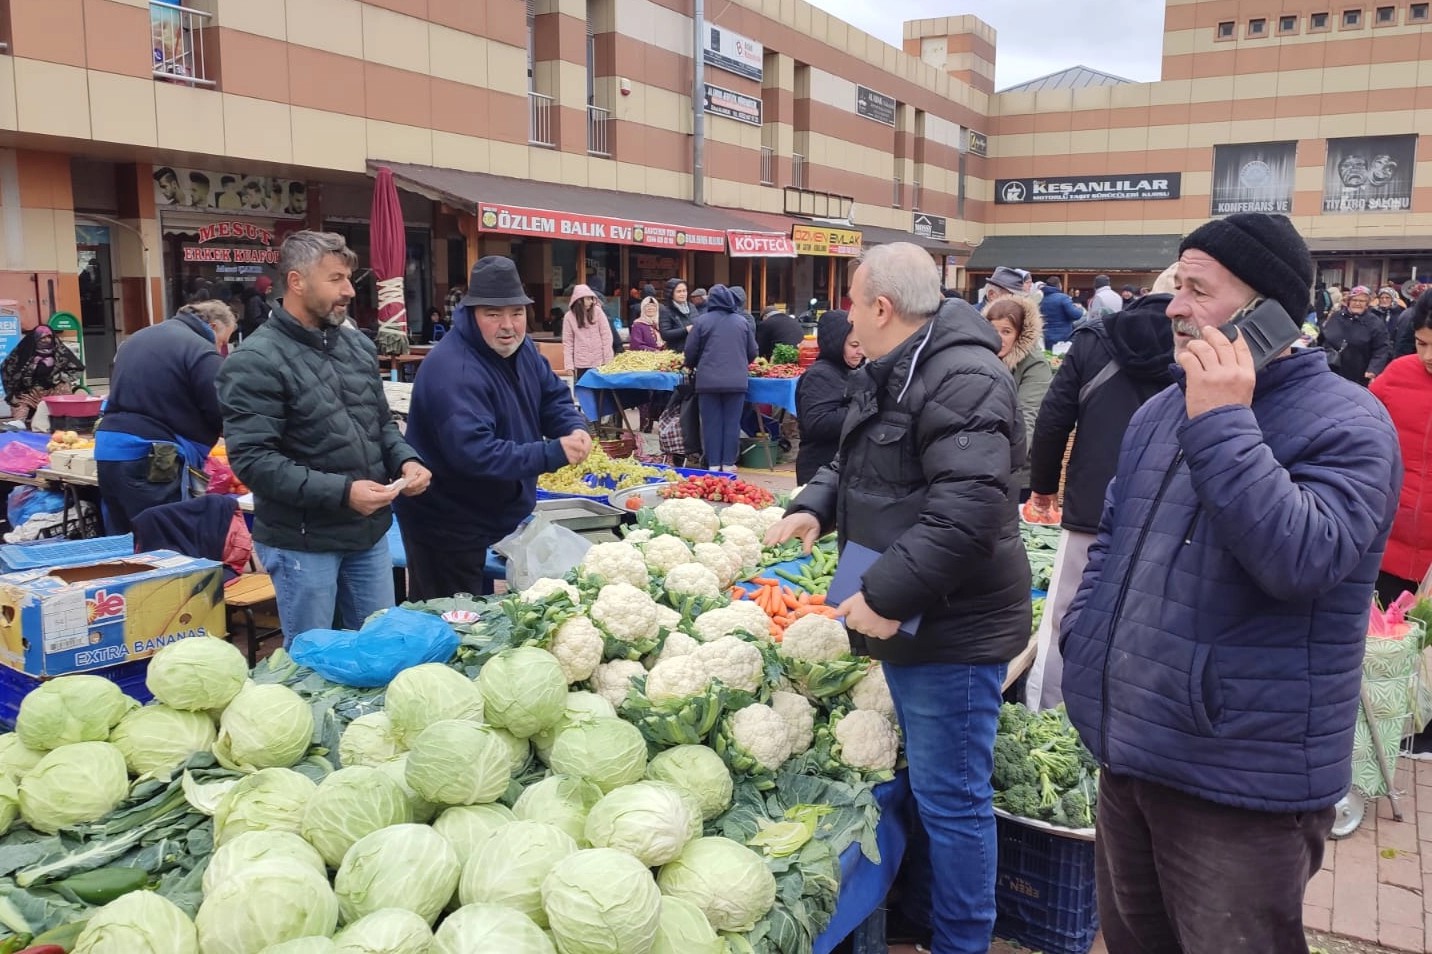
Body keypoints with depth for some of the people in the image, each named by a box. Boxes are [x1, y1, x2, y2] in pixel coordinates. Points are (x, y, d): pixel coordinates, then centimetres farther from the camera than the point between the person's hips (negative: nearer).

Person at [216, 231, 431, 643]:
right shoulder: (256, 362, -15)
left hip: (369, 531, 7)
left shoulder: (358, 345, 8)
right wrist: (340, 492, -27)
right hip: (303, 541, -7)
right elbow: (252, 459, -22)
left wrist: (405, 459, -5)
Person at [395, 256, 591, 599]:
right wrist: (552, 454, -36)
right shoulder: (452, 369, -28)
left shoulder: (521, 348, 2)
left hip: (504, 515, 9)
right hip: (449, 528, -9)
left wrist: (575, 429, -15)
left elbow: (554, 398, 9)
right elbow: (473, 453, -37)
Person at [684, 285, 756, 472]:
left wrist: (693, 366, 23)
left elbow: (690, 352, 2)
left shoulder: (701, 320, 0)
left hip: (708, 380, -1)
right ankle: (728, 463, 7)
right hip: (736, 380, 1)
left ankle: (713, 464, 7)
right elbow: (752, 352, 13)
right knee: (732, 423, 6)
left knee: (712, 423, 5)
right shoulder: (742, 321, 7)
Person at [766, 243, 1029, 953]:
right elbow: (854, 463, 26)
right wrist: (815, 506, 6)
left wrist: (886, 595, -26)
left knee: (951, 796, 1)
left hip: (953, 628, -11)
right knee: (929, 782, 24)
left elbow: (967, 510, -30)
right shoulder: (890, 375, 14)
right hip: (907, 620, 11)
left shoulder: (962, 380, -21)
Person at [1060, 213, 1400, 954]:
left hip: (1242, 781, -7)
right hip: (1129, 752, 7)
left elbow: (1302, 560, -30)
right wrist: (1083, 648, 9)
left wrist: (1223, 426, -28)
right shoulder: (1161, 411, 9)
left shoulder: (1345, 423, -14)